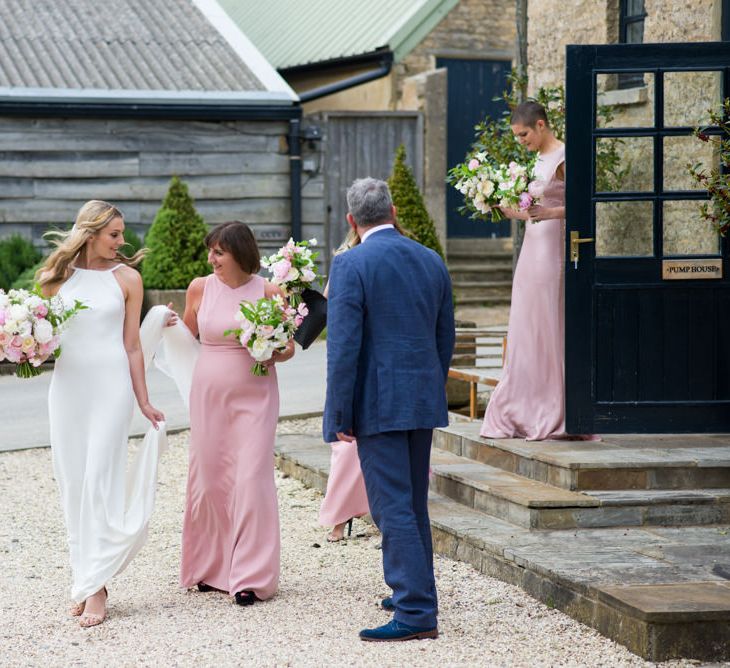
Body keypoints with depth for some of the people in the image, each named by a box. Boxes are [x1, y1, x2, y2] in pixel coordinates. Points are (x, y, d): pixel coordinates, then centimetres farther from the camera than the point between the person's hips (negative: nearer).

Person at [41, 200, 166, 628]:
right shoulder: (57, 276, 5)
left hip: (112, 384, -2)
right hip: (68, 384, 3)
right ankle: (83, 578, 12)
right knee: (73, 484, 4)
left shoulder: (126, 278, 2)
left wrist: (144, 401, 3)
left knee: (101, 480, -9)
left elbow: (132, 344, 4)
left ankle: (96, 586, -9)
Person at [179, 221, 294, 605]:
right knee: (209, 480, 6)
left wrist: (273, 355, -16)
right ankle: (211, 567, 20)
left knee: (251, 480, -7)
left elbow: (289, 347, 4)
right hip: (208, 395, 3)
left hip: (254, 397, -3)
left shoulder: (268, 292, -4)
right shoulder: (200, 288, 3)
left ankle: (249, 577, -3)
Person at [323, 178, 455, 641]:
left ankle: (417, 613, -7)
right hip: (424, 400, 7)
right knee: (414, 503, 19)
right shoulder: (432, 261, 8)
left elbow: (343, 346, -15)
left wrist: (338, 416, -12)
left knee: (393, 506, -5)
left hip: (379, 403, -7)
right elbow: (446, 338, 13)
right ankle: (416, 594, 31)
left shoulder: (352, 265, -12)